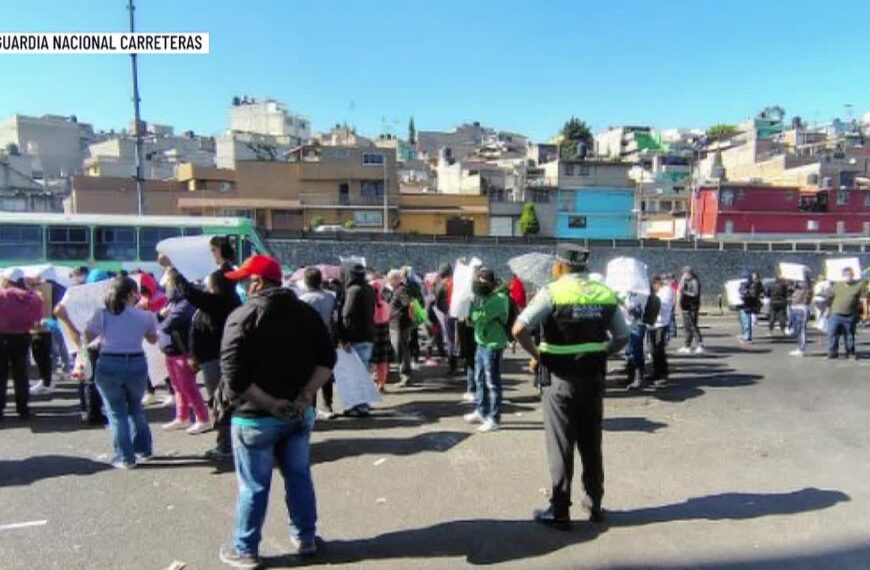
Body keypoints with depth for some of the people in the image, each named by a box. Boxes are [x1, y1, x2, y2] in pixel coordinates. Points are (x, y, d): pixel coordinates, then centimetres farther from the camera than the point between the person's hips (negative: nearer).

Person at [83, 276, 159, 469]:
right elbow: (153, 339, 12)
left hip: (109, 366, -1)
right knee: (135, 407, 22)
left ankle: (125, 457, 13)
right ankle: (143, 449, 29)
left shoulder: (101, 314, -3)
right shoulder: (144, 316, -2)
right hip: (137, 364, 1)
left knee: (116, 412, 10)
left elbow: (86, 339, 0)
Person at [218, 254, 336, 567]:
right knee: (299, 476, 18)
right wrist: (305, 396, -7)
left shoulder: (242, 316, -13)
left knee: (253, 486, 10)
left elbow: (233, 375, -21)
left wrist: (270, 404, -15)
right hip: (299, 413, 5)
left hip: (255, 417, -5)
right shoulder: (307, 313, 3)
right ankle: (305, 538, 32)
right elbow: (327, 359, -1)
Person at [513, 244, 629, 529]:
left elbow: (519, 329, -22)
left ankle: (560, 512, 16)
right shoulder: (605, 294, 3)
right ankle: (595, 506, 30)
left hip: (560, 379, -4)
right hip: (594, 378, 5)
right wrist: (599, 355, 12)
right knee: (592, 446, 18)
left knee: (561, 448, 7)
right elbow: (622, 337, 8)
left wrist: (537, 356, -7)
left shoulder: (552, 292, -12)